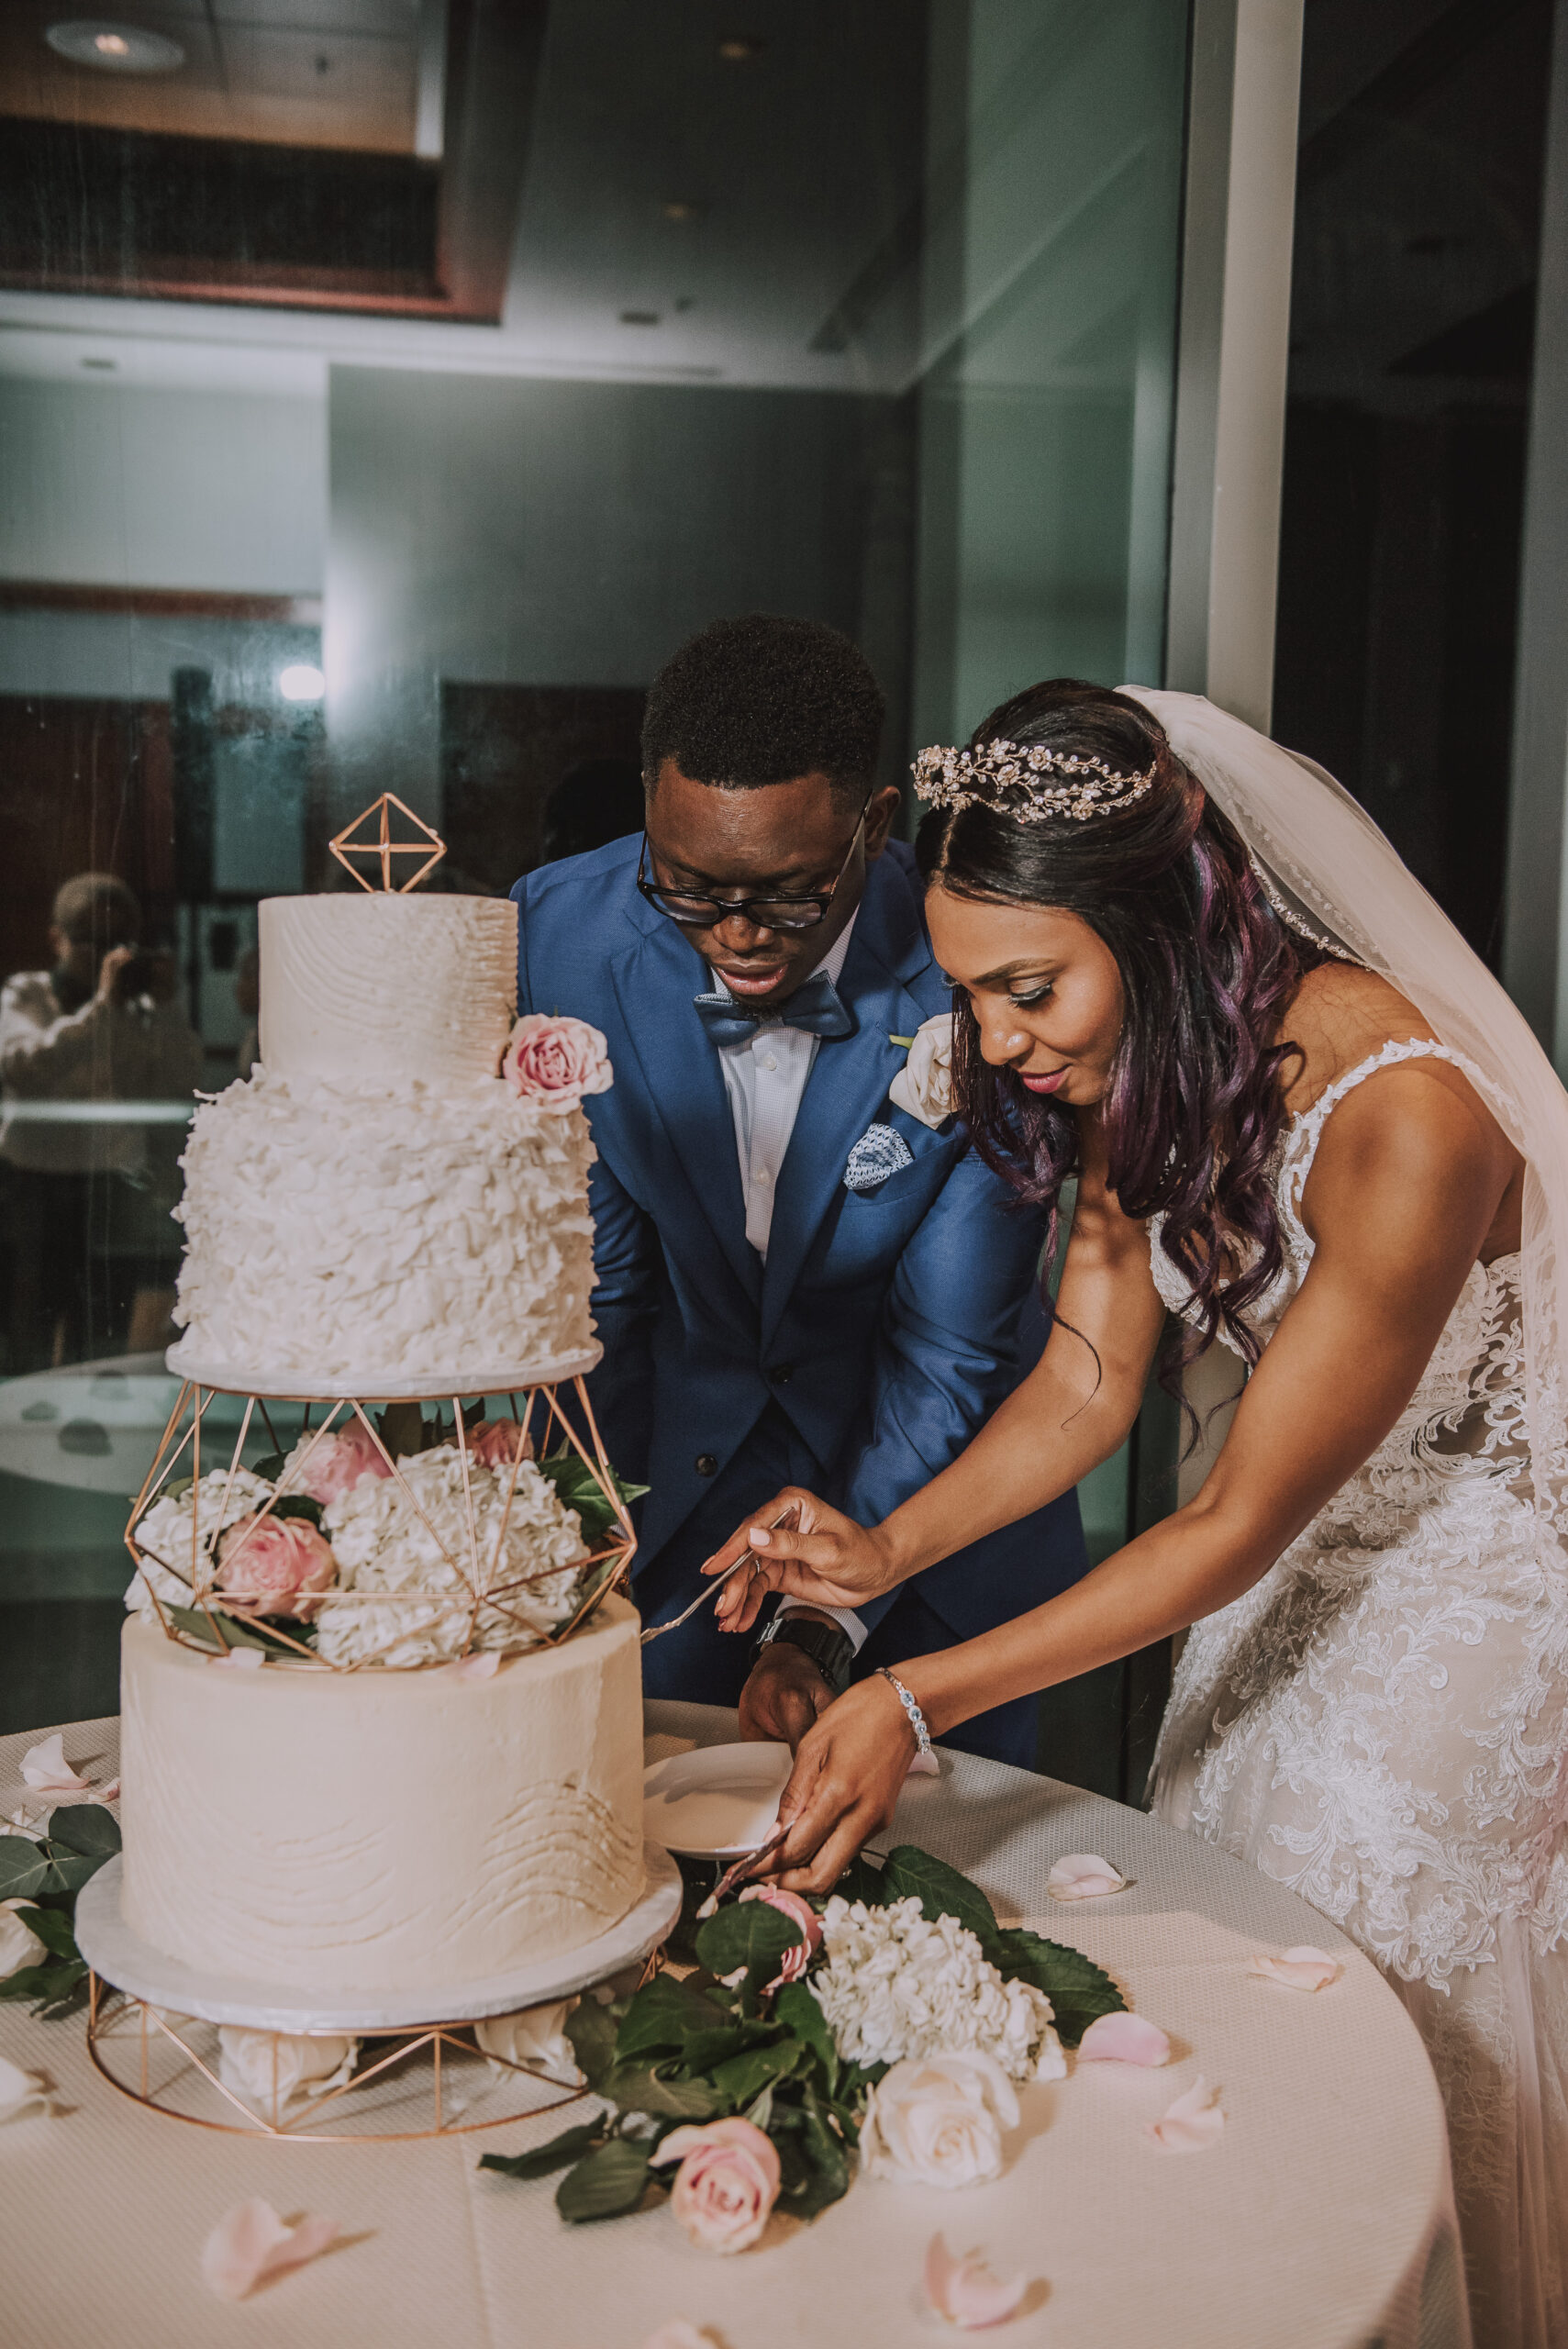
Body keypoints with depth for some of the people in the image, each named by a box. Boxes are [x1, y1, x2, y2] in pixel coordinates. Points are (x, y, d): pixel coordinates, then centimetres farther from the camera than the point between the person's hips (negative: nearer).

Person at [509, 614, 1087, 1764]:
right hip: (676, 1464, 1)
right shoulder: (561, 937, -20)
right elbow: (590, 1286, -10)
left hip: (928, 1485, -1)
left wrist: (829, 1622, -24)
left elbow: (947, 1348, -19)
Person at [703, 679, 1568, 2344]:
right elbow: (1083, 1385, -6)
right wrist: (887, 1551, -22)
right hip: (1294, 1556, 7)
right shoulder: (1156, 1058, -9)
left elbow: (1237, 1519, -28)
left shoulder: (1407, 1120, -33)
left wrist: (921, 1702, -31)